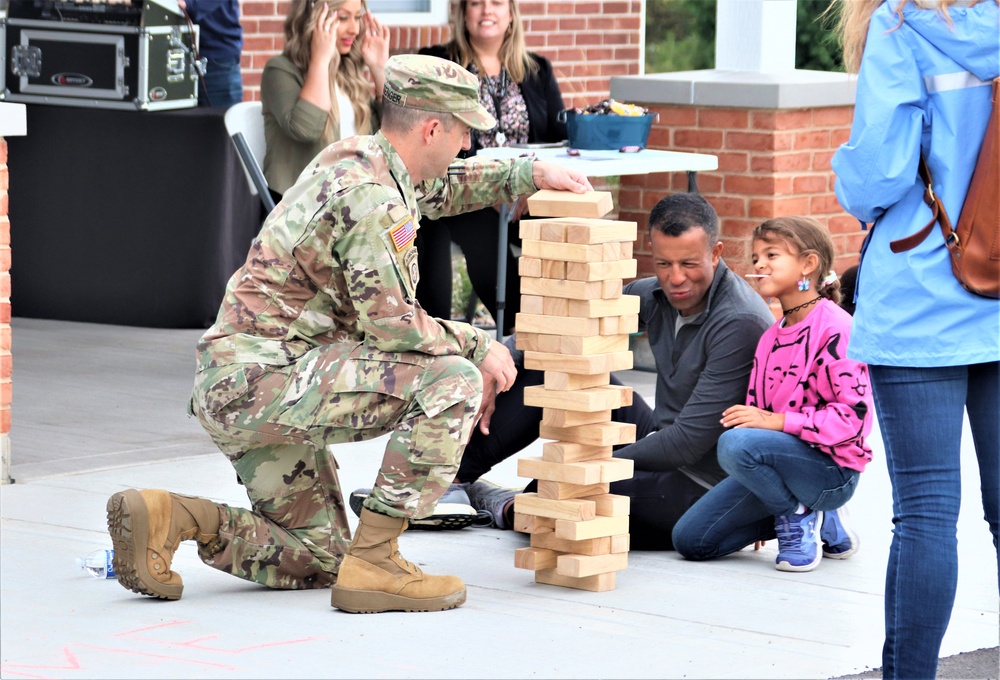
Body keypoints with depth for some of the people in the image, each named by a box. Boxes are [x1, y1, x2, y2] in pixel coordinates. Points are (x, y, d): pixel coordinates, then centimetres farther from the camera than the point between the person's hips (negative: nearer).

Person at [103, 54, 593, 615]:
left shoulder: (352, 159, 13)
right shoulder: (372, 198, -17)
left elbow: (438, 190, 34)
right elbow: (389, 324, -20)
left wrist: (528, 174, 27)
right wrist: (479, 346, -7)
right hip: (267, 375, -10)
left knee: (318, 561, 18)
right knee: (452, 382, -18)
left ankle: (168, 517, 6)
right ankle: (374, 562, -16)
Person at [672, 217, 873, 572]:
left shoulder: (835, 328, -15)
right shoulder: (772, 335, 14)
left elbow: (853, 416, -21)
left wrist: (776, 421, -24)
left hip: (831, 470, -9)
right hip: (782, 458, 9)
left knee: (736, 443, -35)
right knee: (690, 539, 0)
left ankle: (798, 518, -9)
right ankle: (821, 520, 10)